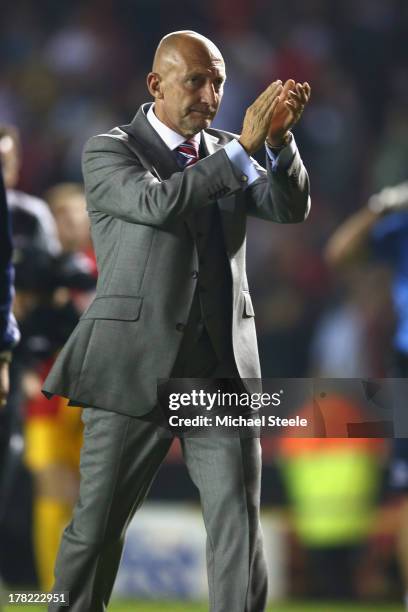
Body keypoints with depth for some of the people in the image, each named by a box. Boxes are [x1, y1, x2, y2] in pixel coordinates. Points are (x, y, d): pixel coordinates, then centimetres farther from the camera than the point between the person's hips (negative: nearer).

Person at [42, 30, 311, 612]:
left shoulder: (224, 153, 15)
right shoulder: (109, 151, 1)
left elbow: (291, 207, 0)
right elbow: (157, 202, -18)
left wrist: (279, 138, -18)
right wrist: (243, 146, -22)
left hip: (223, 369, 4)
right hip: (135, 368, -3)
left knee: (240, 529, -4)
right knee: (96, 526, 3)